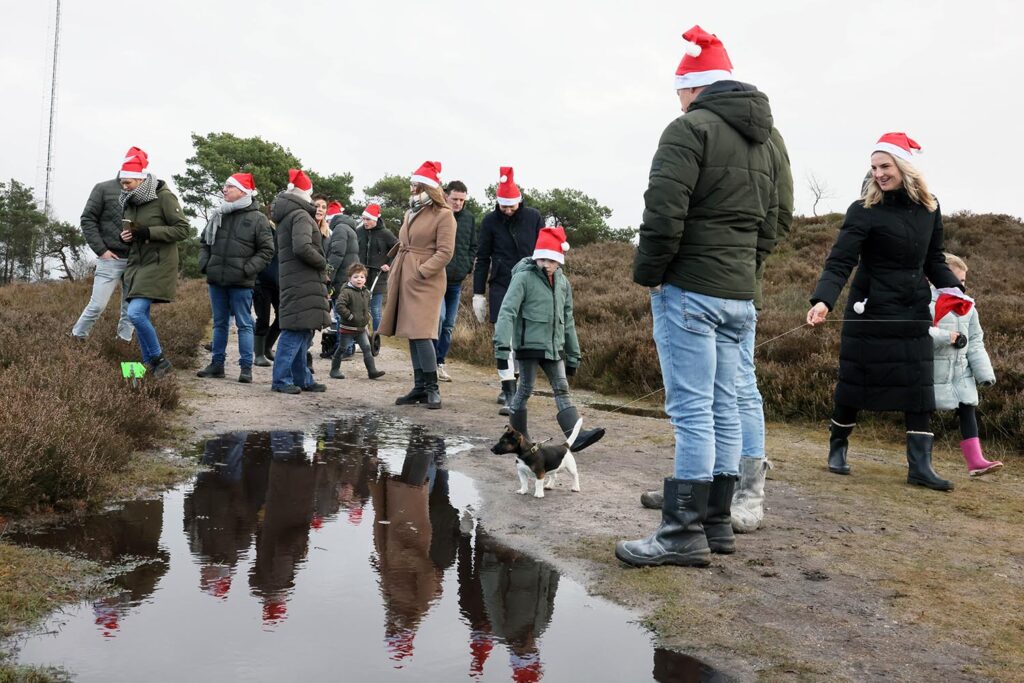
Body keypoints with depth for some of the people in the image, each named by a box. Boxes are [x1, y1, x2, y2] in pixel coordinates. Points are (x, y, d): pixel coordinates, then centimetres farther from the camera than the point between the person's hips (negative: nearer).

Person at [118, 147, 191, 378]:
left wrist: (149, 232, -20)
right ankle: (149, 364, 19)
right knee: (141, 315, 7)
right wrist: (126, 236, 2)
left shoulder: (164, 196, -11)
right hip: (136, 263, 8)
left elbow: (184, 229, -13)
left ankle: (159, 360, -2)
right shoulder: (130, 200, 11)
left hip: (158, 264, -8)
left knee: (135, 312, -17)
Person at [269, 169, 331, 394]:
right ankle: (281, 380, -3)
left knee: (302, 331, 13)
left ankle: (302, 379, 19)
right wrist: (322, 262, -10)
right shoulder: (300, 215, -11)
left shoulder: (286, 216, 19)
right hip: (303, 283, -10)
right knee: (297, 330, -7)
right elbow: (302, 247, -25)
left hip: (296, 281, 10)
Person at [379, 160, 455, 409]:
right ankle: (420, 388, 14)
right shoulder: (411, 213, 19)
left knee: (421, 334, -15)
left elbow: (445, 253, -13)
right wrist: (396, 272, 14)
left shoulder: (443, 215, -6)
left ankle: (432, 388, -4)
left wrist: (420, 271, -18)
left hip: (426, 281, -8)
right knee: (411, 335, 8)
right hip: (405, 281, 8)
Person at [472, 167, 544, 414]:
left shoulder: (533, 217, 3)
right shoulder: (490, 221, 2)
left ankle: (510, 384, 25)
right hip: (500, 286, -1)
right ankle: (510, 393, -9)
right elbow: (482, 258, 5)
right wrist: (478, 293, 2)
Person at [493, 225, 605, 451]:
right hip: (529, 345, -5)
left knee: (562, 389, -2)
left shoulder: (563, 282, 10)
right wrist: (502, 345, -26)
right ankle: (518, 436, 16)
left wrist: (573, 354, 17)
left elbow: (568, 320, 17)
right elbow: (507, 311, -16)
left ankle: (575, 436, -8)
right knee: (525, 390, 3)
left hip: (554, 347, 5)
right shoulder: (524, 277, -8)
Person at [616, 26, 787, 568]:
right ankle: (716, 522, 19)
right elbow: (769, 225, 20)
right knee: (723, 408, 11)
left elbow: (664, 212, -18)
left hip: (689, 289, -8)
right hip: (739, 294, 9)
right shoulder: (767, 143, 20)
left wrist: (647, 273, -6)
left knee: (692, 411, -7)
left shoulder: (690, 128, -7)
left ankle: (684, 533, -2)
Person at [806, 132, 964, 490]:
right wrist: (823, 300, -36)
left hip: (914, 312, 4)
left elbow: (934, 261, 13)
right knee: (856, 383, 3)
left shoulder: (929, 208, 5)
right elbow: (839, 262, -19)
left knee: (919, 386, 0)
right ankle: (837, 449, 23)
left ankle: (920, 464, 5)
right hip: (870, 311, -4)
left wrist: (955, 289, -4)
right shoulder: (863, 211, -10)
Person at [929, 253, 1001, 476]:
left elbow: (976, 343, 10)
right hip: (932, 370, -6)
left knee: (968, 412, 1)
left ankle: (975, 460, 2)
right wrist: (946, 337, -26)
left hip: (961, 371, 6)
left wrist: (985, 373, 4)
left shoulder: (968, 308, 9)